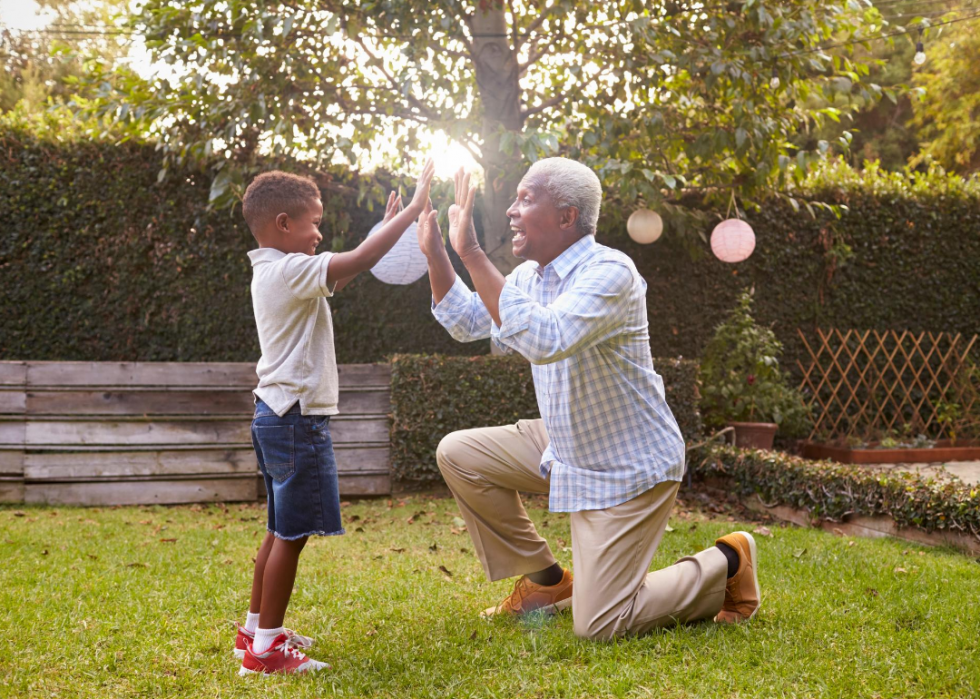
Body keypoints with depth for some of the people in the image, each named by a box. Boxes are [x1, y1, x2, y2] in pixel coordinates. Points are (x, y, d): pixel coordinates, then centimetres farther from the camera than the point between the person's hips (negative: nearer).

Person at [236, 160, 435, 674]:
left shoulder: (272, 272, 14)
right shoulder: (290, 271, -16)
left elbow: (340, 278, 23)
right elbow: (359, 261, -24)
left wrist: (389, 227, 20)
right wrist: (412, 211, -16)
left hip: (276, 415, 11)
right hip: (297, 419, -11)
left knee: (281, 531, 18)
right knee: (291, 535, -5)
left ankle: (255, 631, 27)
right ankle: (265, 648, -1)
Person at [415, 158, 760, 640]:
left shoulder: (609, 273, -25)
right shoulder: (532, 275, 4)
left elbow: (545, 341, -41)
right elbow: (467, 322, 16)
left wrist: (472, 254, -38)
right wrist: (434, 252, 4)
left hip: (627, 468, -8)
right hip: (566, 446, 9)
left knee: (598, 626, -10)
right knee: (458, 454, 2)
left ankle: (725, 564, 13)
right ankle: (546, 580, 15)